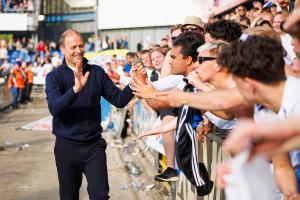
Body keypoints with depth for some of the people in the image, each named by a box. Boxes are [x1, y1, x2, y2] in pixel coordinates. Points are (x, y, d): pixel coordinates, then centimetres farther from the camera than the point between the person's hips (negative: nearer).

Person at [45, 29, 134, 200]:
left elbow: (119, 100, 0)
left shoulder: (97, 72, 3)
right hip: (67, 146, -1)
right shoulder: (54, 77, -4)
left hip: (94, 145, 1)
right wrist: (76, 89, -35)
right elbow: (54, 108, -21)